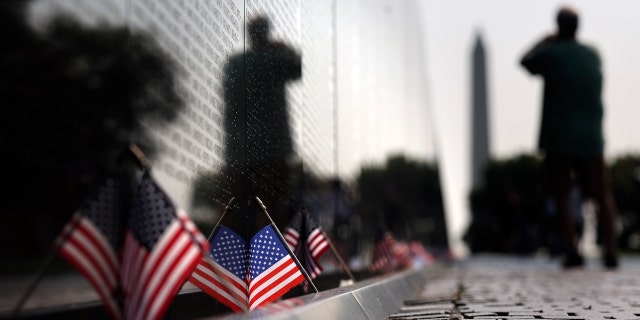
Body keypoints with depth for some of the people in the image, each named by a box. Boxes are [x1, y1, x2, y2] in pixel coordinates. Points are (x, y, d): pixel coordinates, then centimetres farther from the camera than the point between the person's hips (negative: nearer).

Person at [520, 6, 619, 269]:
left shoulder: (552, 53, -8)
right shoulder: (593, 54, 6)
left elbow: (526, 61, 11)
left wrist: (545, 41, 22)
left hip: (558, 140, -3)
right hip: (591, 138, 3)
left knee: (561, 195, 5)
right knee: (600, 194, 13)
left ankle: (571, 250, -5)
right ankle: (610, 250, 8)